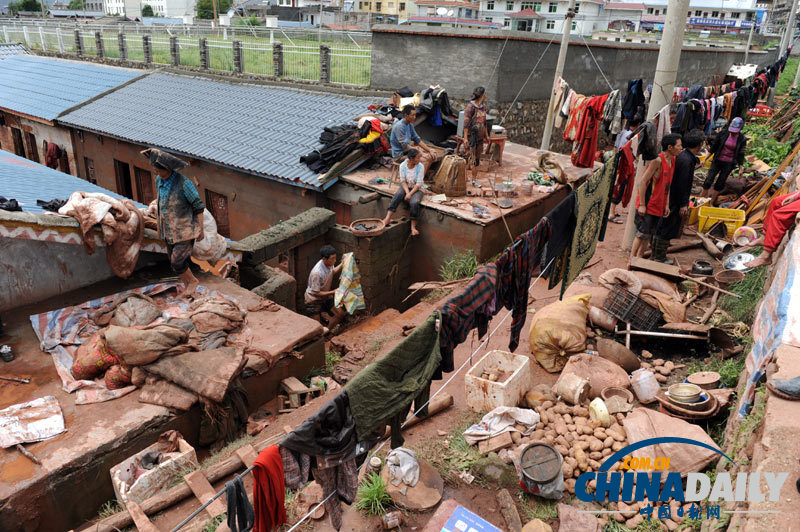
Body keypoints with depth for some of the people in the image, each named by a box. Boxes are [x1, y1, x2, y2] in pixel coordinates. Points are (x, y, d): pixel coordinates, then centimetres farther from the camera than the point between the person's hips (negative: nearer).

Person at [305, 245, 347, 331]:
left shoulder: (329, 264, -15)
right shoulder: (317, 273, -37)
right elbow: (315, 293, -27)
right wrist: (333, 292, -25)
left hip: (326, 297, 7)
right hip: (314, 299, -7)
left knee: (341, 314, 1)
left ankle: (326, 333, 20)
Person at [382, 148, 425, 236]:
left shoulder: (420, 167, -12)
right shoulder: (403, 165, -7)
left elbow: (418, 184, -14)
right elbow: (403, 181, -6)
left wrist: (410, 194, -25)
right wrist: (407, 192, -23)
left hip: (416, 189, -2)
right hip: (405, 187, 2)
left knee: (414, 202, -33)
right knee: (398, 195, -32)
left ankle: (413, 226, -23)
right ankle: (387, 218, -40)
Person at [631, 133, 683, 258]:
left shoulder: (672, 161, 8)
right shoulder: (657, 161, -18)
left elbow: (668, 184, 15)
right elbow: (643, 181, -20)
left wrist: (667, 204, 12)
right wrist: (642, 204, -20)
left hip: (659, 205, 8)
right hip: (648, 205, -8)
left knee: (649, 234, 12)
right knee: (642, 234, -3)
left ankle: (640, 258, 22)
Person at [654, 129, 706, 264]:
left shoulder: (683, 156, 8)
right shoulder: (687, 160, -22)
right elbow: (683, 184, -21)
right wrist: (683, 204, -17)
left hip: (668, 196, 10)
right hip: (674, 202, -10)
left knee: (661, 226, 16)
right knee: (667, 229, 1)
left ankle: (655, 254, 28)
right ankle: (660, 258, 11)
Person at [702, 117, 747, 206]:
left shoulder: (742, 139, -5)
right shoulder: (723, 134, -7)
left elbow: (741, 155, 2)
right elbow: (714, 147, 2)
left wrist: (741, 168, 2)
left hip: (729, 164, 0)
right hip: (717, 161, 0)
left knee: (720, 184, 6)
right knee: (708, 181, -7)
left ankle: (711, 203, 17)